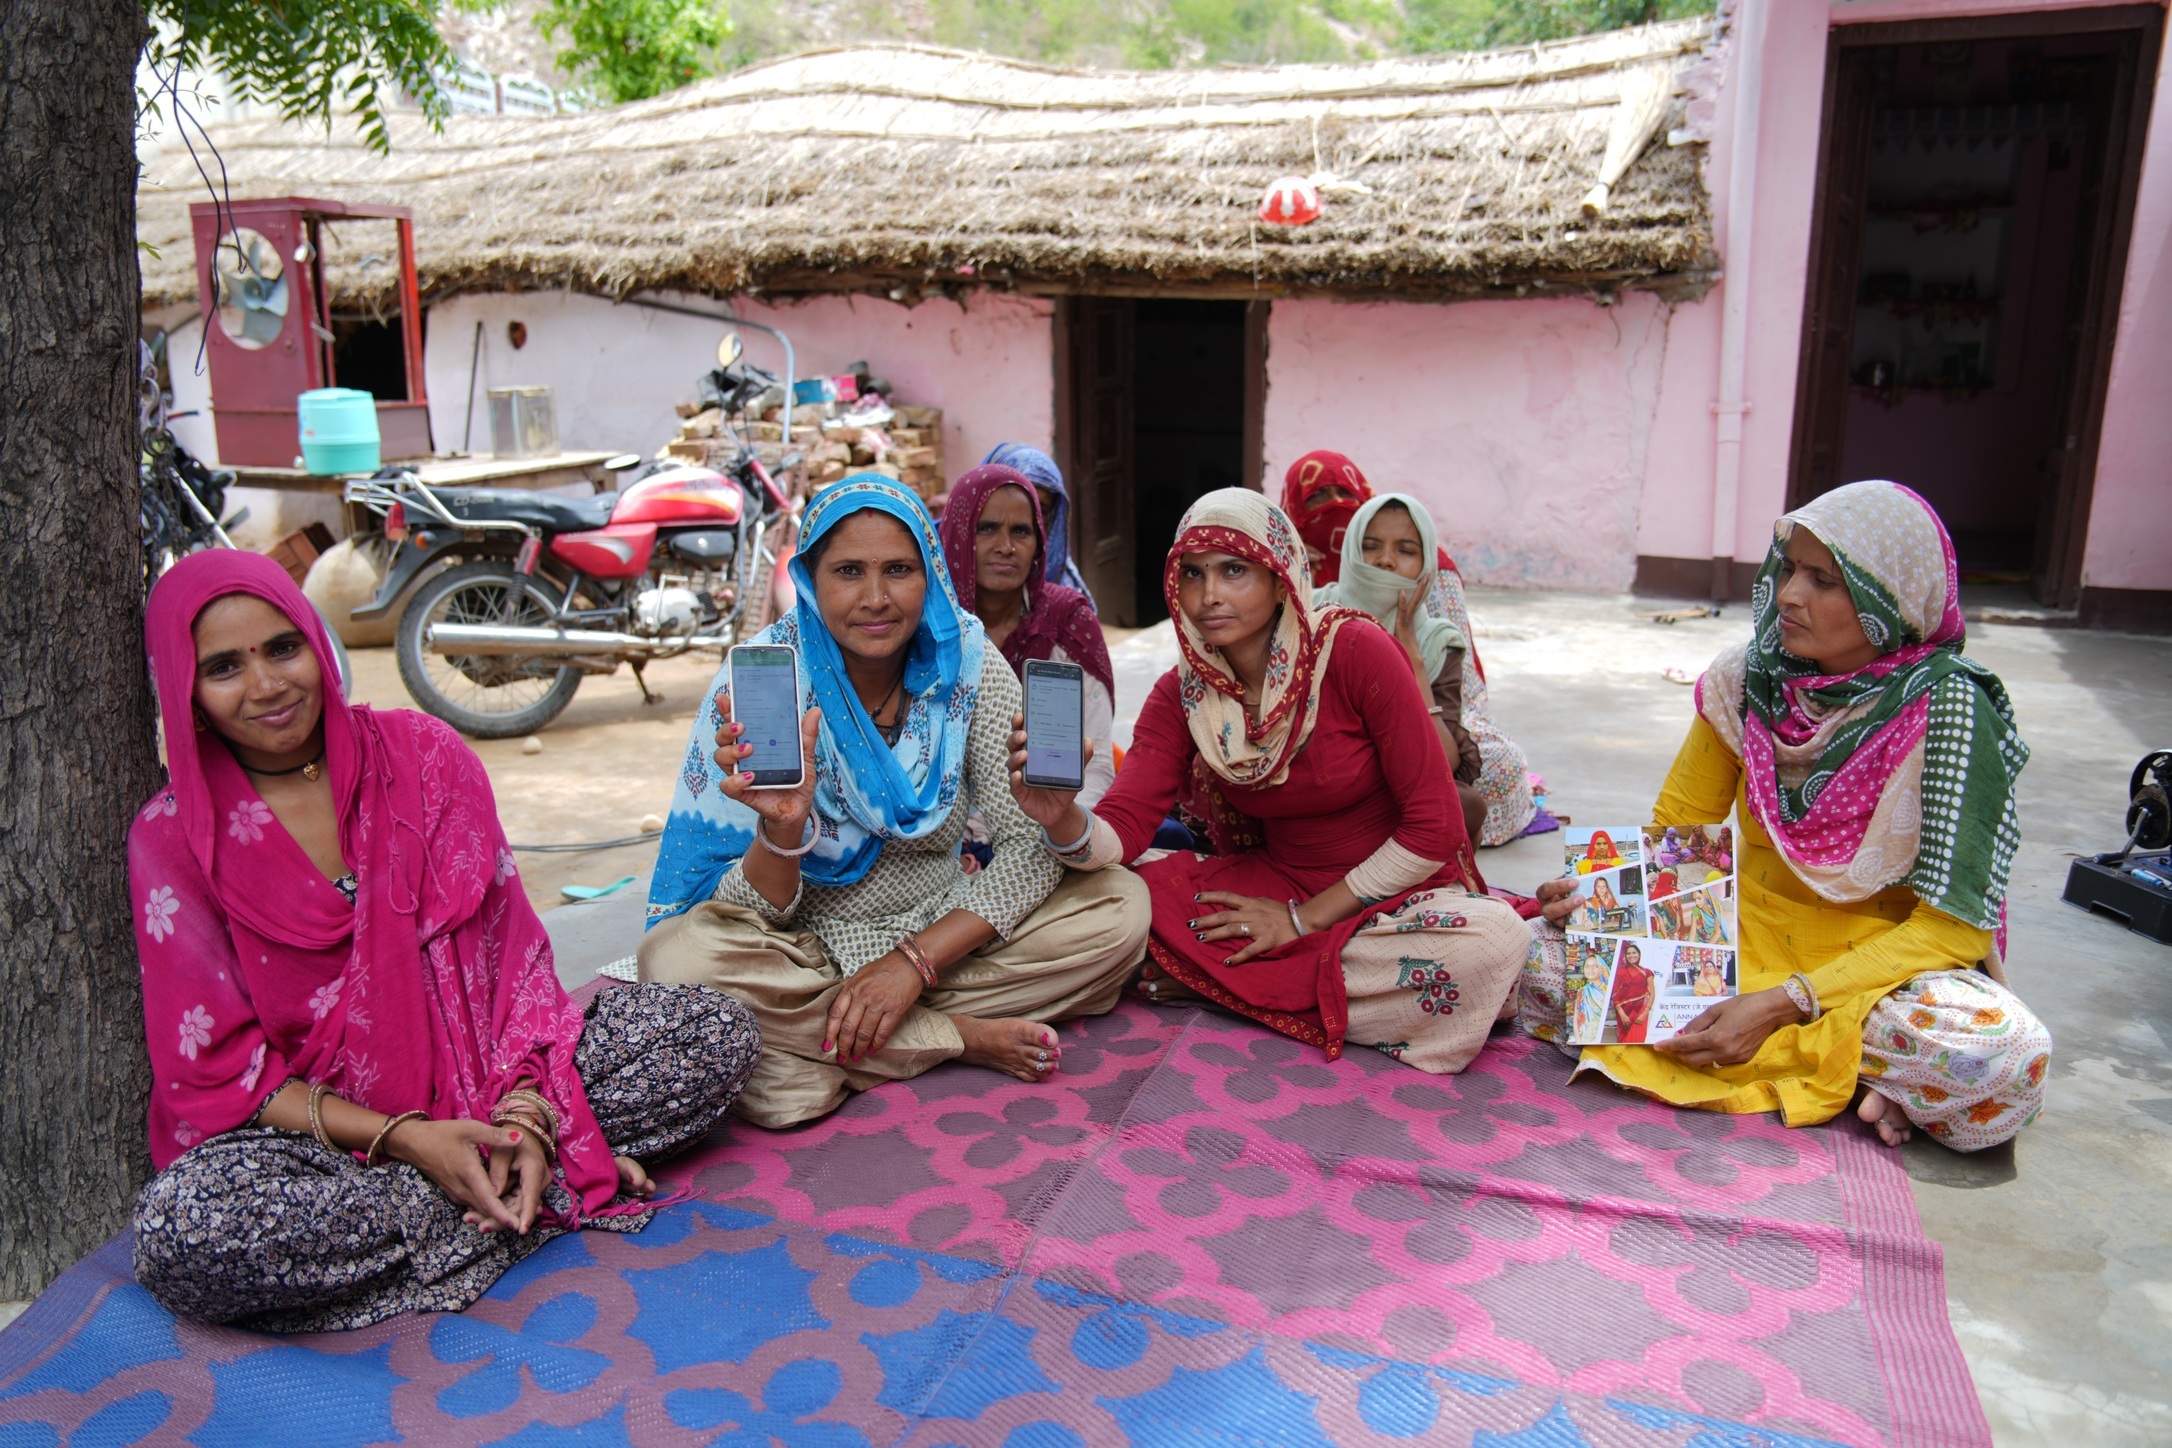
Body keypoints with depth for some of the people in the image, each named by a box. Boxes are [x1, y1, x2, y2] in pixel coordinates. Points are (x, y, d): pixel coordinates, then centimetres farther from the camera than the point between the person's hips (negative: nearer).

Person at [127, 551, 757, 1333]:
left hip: (471, 1061, 1)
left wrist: (519, 1106, -19)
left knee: (717, 1033, -16)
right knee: (183, 1230, -37)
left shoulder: (420, 752, 0)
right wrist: (402, 1138, -20)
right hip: (309, 1120, -1)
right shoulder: (171, 838, -5)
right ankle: (564, 1189, -23)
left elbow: (511, 944, -2)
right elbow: (214, 1065, -6)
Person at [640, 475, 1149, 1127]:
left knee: (1121, 906, -17)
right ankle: (964, 1037, -17)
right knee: (677, 955, -32)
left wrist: (915, 961, -23)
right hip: (808, 943, -2)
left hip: (941, 930, 2)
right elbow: (754, 914, -16)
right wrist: (782, 827, -38)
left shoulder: (970, 663, -10)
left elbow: (1031, 847, -12)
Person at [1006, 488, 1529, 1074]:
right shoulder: (1182, 695, -4)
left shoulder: (1354, 651, -18)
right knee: (1127, 891, -19)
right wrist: (1064, 821, -38)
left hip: (1397, 888, -2)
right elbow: (1119, 833, -14)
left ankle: (1212, 981, -17)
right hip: (1274, 883, 2)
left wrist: (1303, 918, -15)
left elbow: (1435, 826, -16)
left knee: (1491, 939, -36)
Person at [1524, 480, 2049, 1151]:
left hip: (1886, 962, -4)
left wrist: (1784, 1004, -27)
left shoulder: (1947, 708, -16)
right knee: (1549, 959, -19)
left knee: (2004, 1057, -36)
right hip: (1745, 938, 5)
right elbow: (1674, 831, 6)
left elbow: (1954, 921, -17)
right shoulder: (1748, 679, -4)